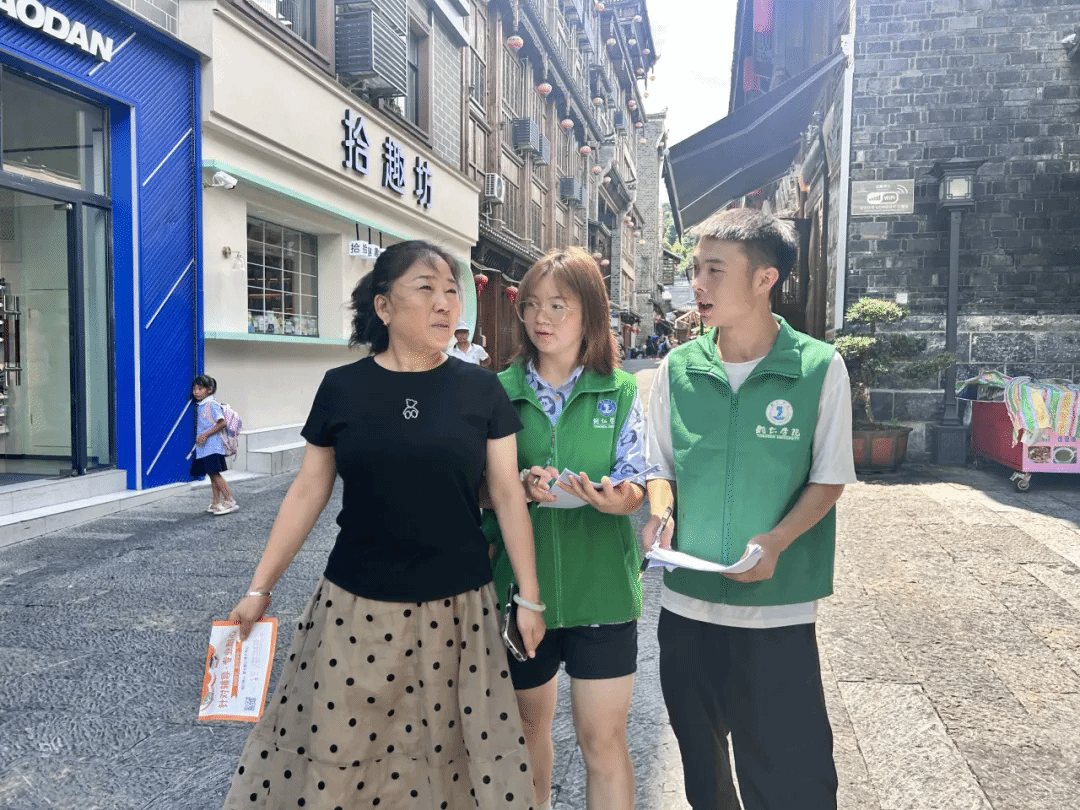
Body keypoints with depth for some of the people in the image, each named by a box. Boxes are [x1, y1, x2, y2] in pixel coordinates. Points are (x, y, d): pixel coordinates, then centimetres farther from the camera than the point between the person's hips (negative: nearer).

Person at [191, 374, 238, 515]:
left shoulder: (212, 404, -11)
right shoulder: (199, 405, 16)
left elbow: (221, 423, -18)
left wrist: (206, 434, -19)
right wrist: (199, 438, 15)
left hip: (213, 446, -9)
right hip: (203, 447, 9)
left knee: (215, 473, -13)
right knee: (212, 475, 10)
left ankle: (230, 501, -10)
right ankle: (216, 503, 15)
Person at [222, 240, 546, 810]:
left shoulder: (480, 389, -2)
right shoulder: (342, 387, -2)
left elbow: (508, 494, 1)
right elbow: (307, 492, 5)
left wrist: (530, 597, 1)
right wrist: (260, 588, 5)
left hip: (456, 608, 0)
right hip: (355, 609, 1)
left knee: (450, 750, 10)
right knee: (332, 753, 10)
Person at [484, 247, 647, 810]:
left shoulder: (620, 391, -1)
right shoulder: (502, 391, 2)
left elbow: (635, 476, -7)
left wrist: (623, 495, -30)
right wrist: (521, 485, -20)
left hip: (601, 584, -2)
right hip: (521, 581, 2)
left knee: (603, 738, 4)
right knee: (528, 723, 20)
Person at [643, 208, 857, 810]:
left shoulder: (820, 367, -7)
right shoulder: (678, 368, 1)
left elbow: (829, 479, -3)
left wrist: (776, 542, -19)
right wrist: (661, 510, -11)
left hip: (779, 608, -3)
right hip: (686, 602, 3)